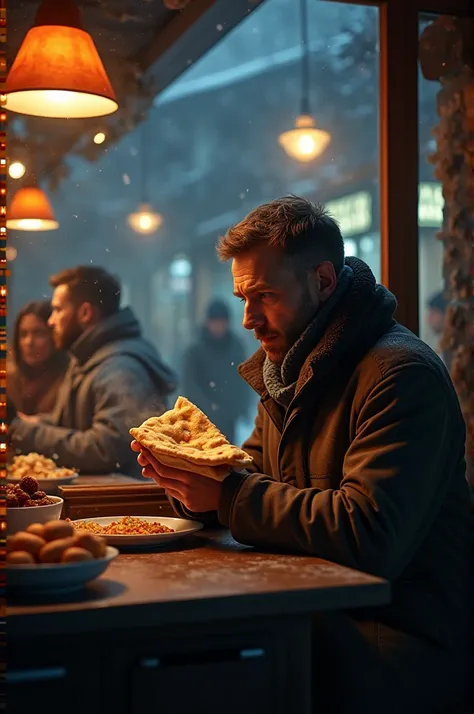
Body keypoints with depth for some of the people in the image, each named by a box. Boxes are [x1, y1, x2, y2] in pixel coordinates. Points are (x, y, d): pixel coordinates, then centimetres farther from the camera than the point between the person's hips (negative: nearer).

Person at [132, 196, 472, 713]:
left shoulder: (402, 374, -18)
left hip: (409, 634, -8)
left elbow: (369, 538, -28)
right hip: (316, 612, 8)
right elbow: (252, 482, 18)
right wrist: (191, 481, -4)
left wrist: (227, 495, -21)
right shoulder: (286, 369, 13)